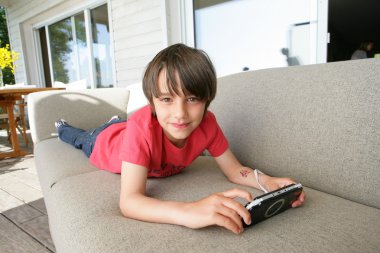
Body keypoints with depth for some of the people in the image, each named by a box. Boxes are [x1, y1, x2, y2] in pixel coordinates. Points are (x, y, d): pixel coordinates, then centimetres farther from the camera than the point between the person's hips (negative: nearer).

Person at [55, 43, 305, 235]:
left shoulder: (206, 122, -38)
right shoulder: (142, 126, -50)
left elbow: (235, 170, -28)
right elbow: (129, 201, -56)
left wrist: (266, 181, -49)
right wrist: (189, 211, -73)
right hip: (105, 142, -2)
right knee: (82, 139, 34)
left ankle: (118, 121, 67)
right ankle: (63, 127, 63)